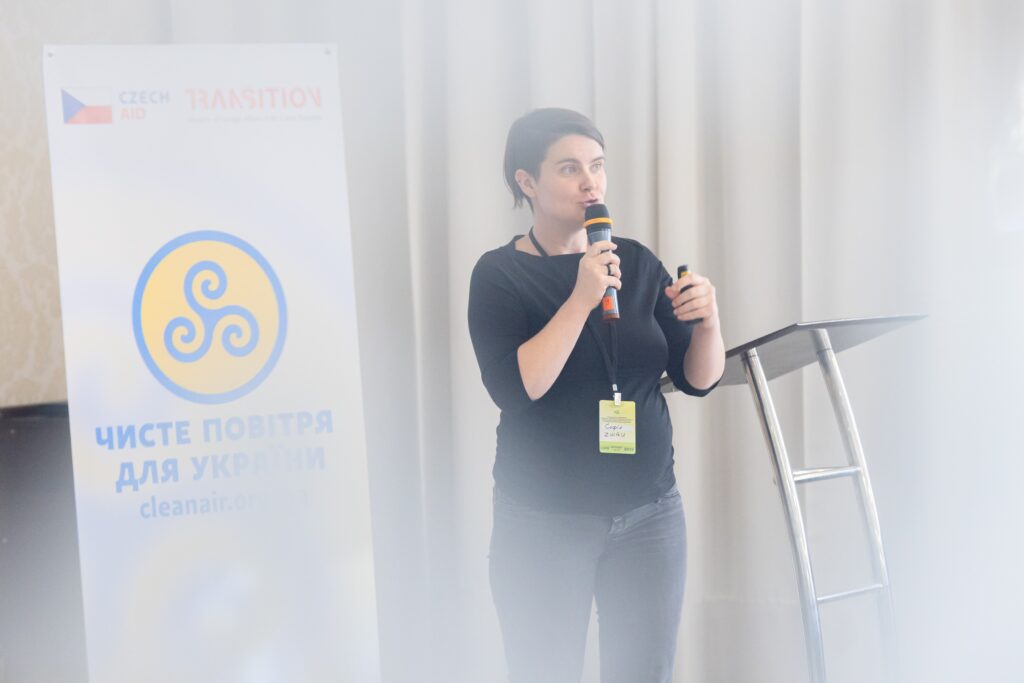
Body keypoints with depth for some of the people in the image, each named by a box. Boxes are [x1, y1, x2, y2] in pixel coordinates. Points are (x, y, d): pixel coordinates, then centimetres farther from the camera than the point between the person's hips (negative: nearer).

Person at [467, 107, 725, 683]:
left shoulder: (638, 263, 4)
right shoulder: (500, 274, -6)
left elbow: (698, 379, 5)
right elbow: (514, 388, -19)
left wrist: (708, 321, -14)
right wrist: (581, 300, -24)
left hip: (651, 516, 3)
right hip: (544, 523, -3)